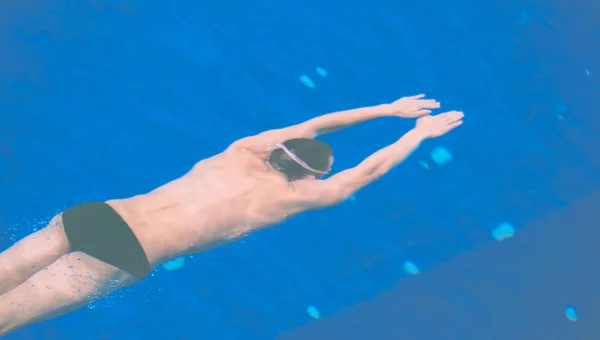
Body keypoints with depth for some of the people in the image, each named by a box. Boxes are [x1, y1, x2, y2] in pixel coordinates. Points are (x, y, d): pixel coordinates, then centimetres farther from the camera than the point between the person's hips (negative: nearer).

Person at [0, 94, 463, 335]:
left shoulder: (242, 150, 19)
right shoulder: (291, 195, 5)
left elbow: (312, 125, 31)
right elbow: (369, 170, 16)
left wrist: (387, 109, 39)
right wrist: (420, 132, 31)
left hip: (93, 213, 6)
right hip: (122, 255, -6)